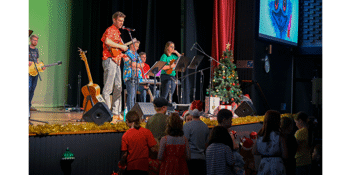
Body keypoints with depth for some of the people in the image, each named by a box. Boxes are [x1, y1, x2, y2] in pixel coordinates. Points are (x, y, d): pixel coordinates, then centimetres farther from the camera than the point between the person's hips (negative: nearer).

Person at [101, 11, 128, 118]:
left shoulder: (117, 32, 22)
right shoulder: (110, 30, -7)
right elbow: (107, 41, -27)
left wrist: (123, 55, 17)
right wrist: (121, 46, -20)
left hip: (116, 61, 10)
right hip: (110, 60, -10)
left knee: (118, 87, 10)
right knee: (108, 87, -9)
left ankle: (116, 111, 16)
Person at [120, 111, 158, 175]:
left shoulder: (125, 135, -7)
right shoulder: (146, 132, -6)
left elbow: (124, 154, -7)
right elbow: (153, 149, -7)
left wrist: (122, 164, 11)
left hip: (130, 167, 0)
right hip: (144, 167, 1)